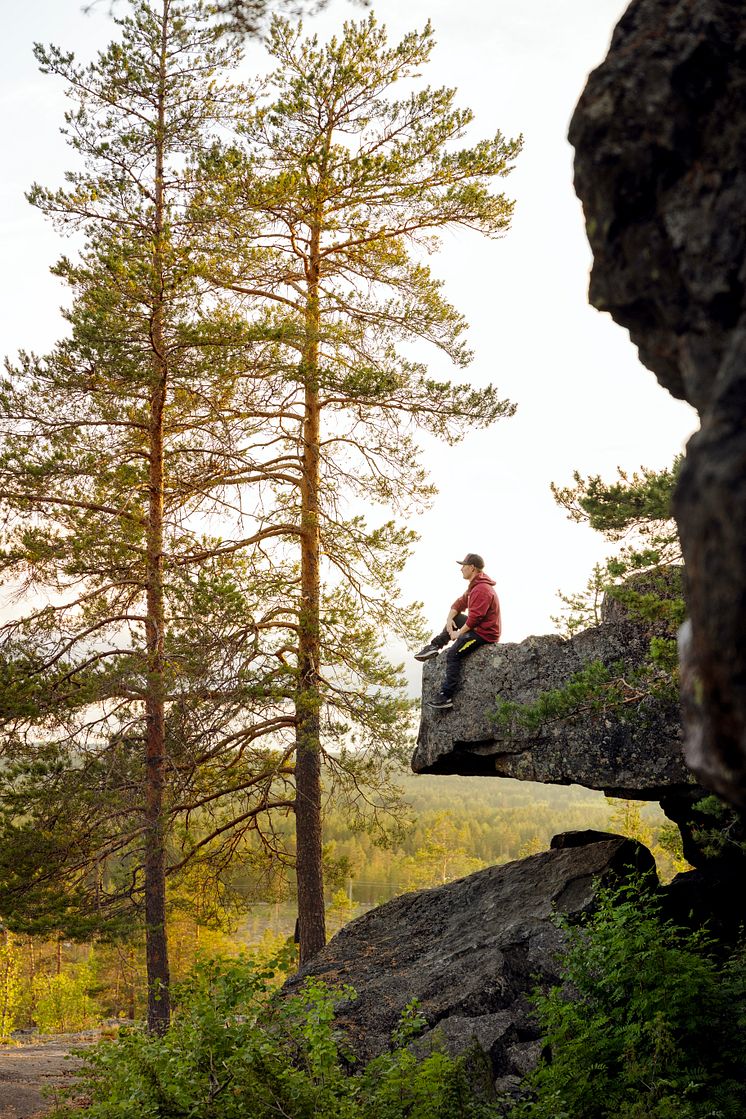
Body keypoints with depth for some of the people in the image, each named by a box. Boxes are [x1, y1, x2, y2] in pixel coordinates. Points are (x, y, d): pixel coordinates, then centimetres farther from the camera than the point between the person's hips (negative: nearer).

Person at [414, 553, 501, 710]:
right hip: (479, 627, 11)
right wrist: (449, 619, -1)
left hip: (485, 633, -11)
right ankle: (435, 646, 9)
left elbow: (474, 617, -25)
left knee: (453, 655, -19)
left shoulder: (482, 589, -21)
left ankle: (446, 697, -22)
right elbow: (460, 602, 16)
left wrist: (459, 634, -15)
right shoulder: (475, 585, 14)